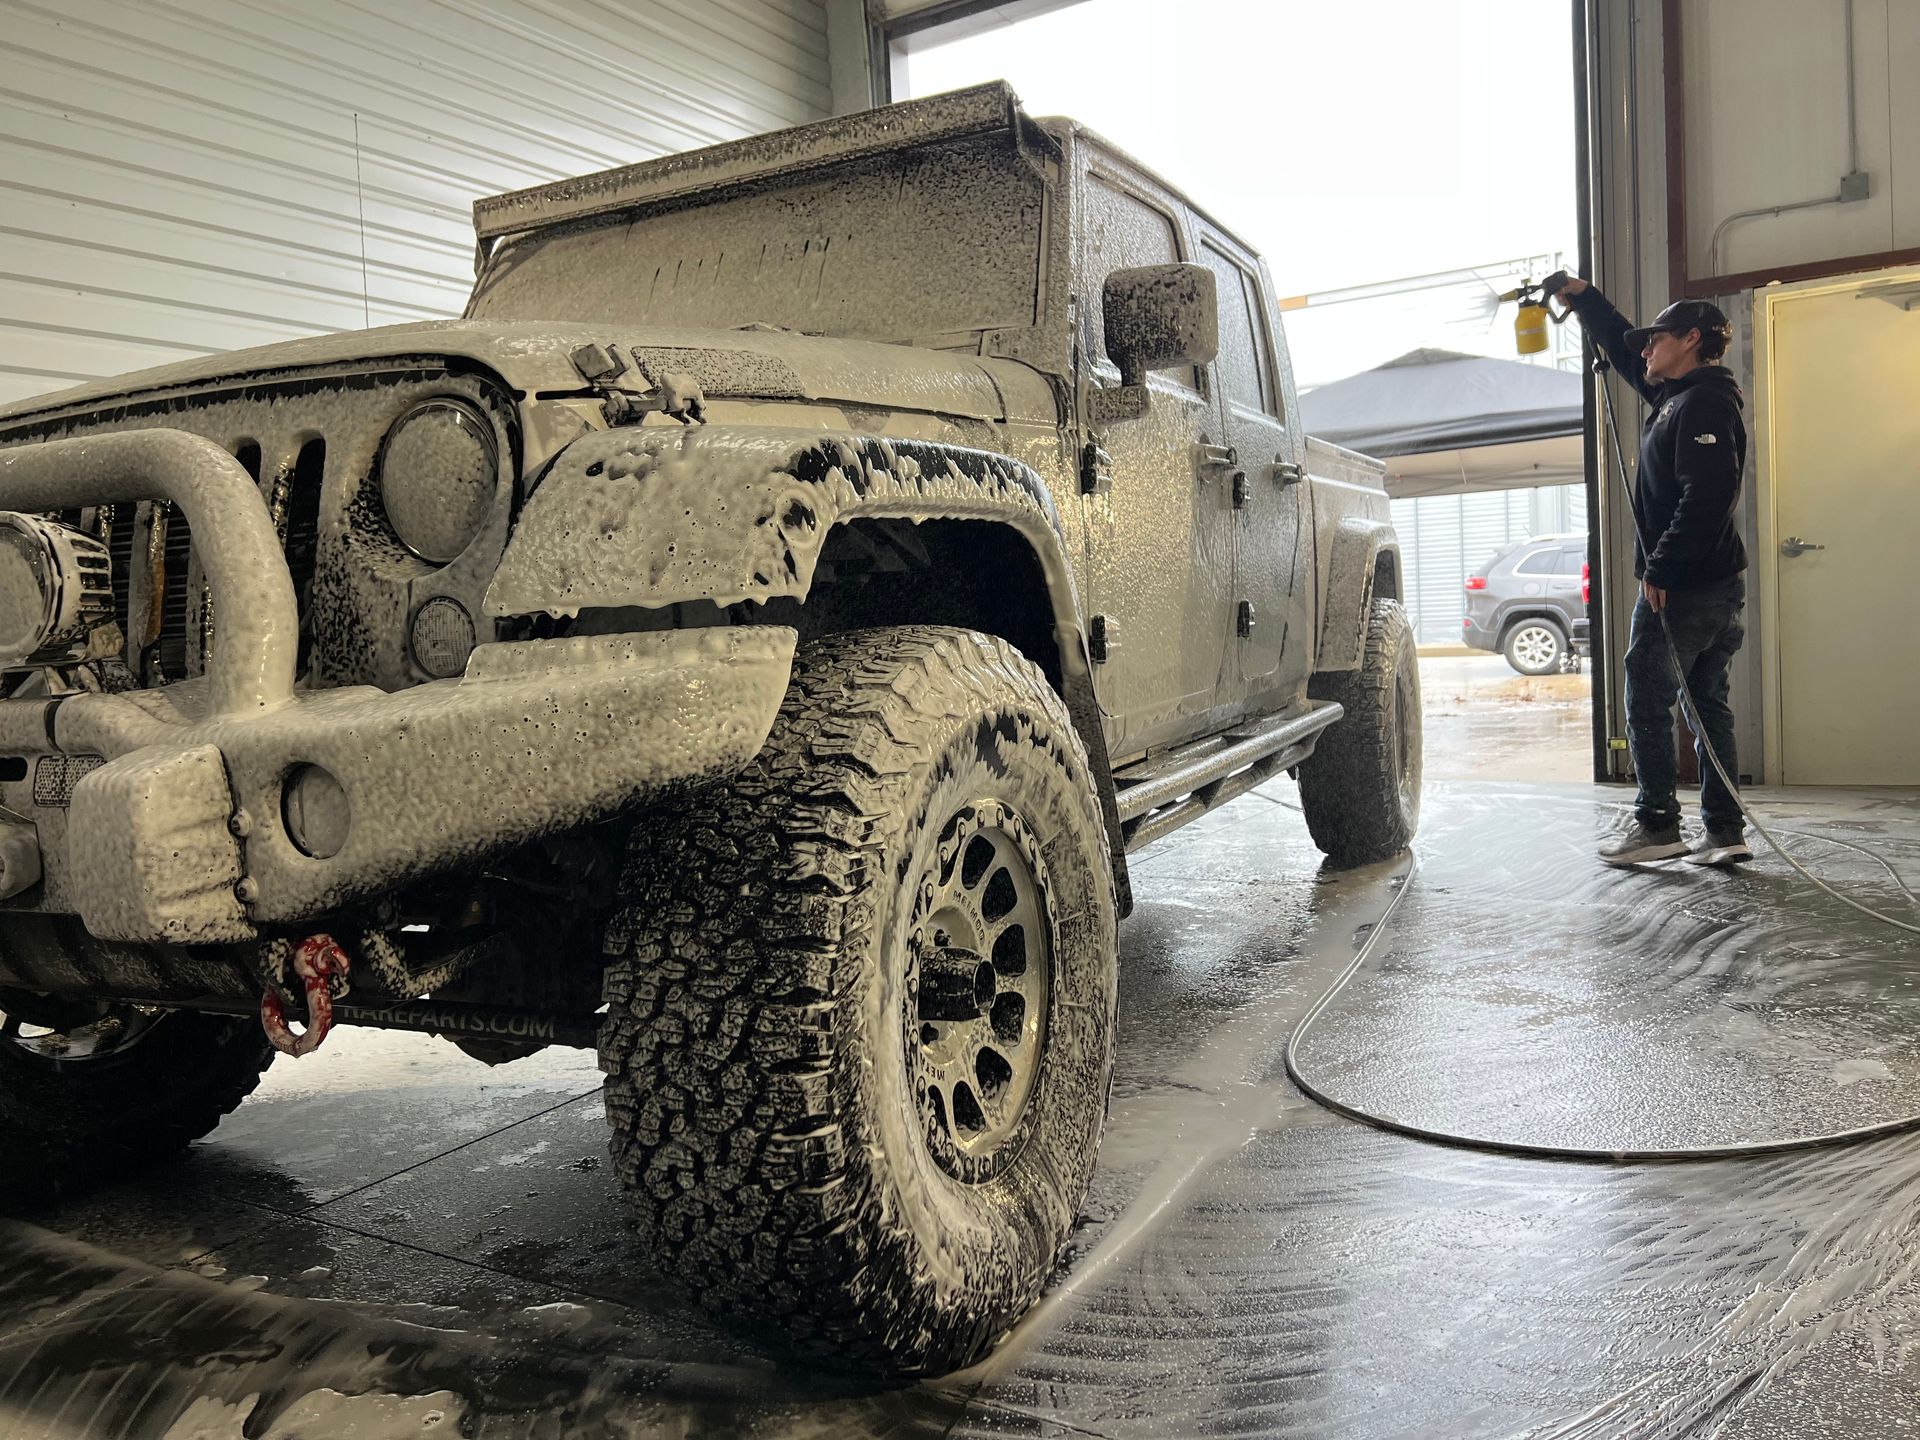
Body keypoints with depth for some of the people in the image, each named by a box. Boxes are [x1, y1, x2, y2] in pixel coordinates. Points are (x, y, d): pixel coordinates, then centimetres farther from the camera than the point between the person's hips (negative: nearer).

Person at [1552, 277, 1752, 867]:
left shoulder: (1702, 403, -14)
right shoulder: (1682, 395, 16)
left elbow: (1705, 495, -25)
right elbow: (1623, 347, 31)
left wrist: (1660, 568, -24)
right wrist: (1582, 299, 30)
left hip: (1682, 587, -10)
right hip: (1718, 584, 10)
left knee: (1648, 702, -2)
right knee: (1708, 703, 10)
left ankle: (1657, 825, 3)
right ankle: (1725, 831, 13)